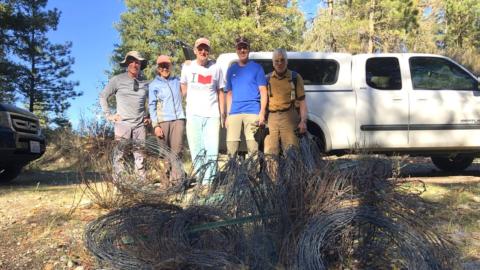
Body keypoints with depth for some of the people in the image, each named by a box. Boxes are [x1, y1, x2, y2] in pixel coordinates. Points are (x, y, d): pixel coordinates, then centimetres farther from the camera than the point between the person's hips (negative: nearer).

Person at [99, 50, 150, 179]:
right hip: (123, 124, -2)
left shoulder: (145, 84, 10)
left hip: (140, 126, 3)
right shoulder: (117, 80, 2)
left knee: (140, 156, 4)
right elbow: (103, 96, 6)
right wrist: (109, 115, 0)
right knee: (120, 155, -2)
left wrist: (148, 117, 12)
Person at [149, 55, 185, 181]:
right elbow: (151, 106, 2)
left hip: (178, 119, 2)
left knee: (177, 150, -8)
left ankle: (176, 179, -8)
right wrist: (155, 125, -6)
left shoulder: (177, 80, 15)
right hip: (163, 121, -2)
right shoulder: (154, 85, 7)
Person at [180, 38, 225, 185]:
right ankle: (200, 181, 11)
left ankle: (207, 181, 1)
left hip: (212, 115, 0)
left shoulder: (216, 68, 6)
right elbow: (183, 87, 19)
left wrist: (222, 114, 5)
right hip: (193, 115, 1)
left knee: (212, 150, -6)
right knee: (196, 150, 2)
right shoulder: (188, 67, 7)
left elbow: (220, 92, 10)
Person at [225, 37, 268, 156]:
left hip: (252, 112, -3)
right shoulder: (231, 69, 16)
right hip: (234, 113, 3)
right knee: (231, 147, 0)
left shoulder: (256, 67, 6)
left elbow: (263, 91, 2)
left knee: (252, 147, -6)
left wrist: (262, 113, -9)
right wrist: (227, 114, 11)